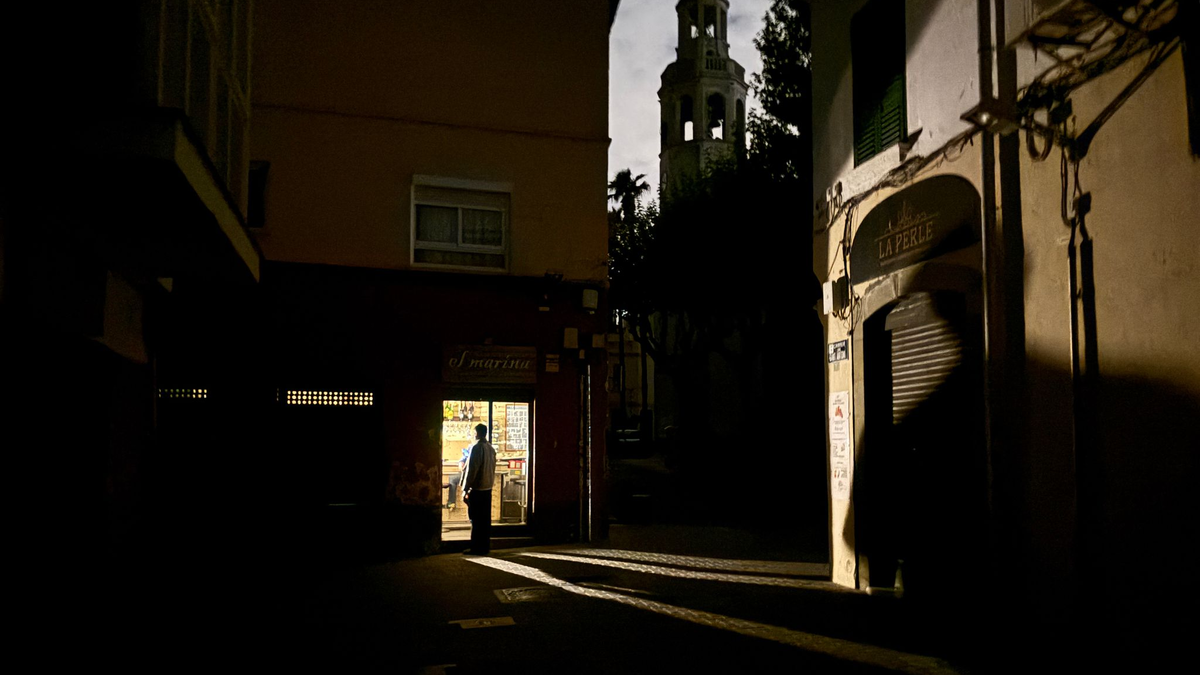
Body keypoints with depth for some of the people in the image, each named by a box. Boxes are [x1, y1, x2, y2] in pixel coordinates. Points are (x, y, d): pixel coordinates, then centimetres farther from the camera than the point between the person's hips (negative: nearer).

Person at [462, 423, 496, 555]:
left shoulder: (477, 447, -12)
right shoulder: (491, 448, 10)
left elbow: (471, 470, -15)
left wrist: (465, 489, -12)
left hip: (477, 489, -7)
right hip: (488, 488, 7)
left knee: (476, 519, -3)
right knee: (485, 519, 10)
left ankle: (476, 548, -1)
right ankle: (485, 546, 13)